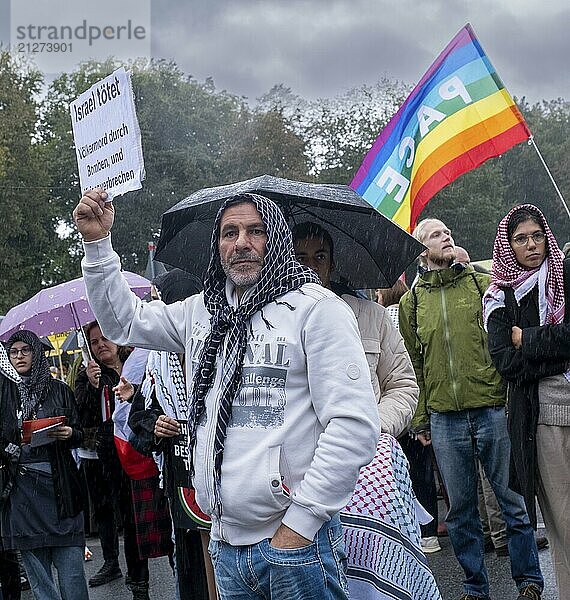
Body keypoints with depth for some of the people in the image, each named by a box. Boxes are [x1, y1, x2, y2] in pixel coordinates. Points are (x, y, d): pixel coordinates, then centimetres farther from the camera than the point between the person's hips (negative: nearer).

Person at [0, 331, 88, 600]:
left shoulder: (58, 389, 7)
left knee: (71, 566, -5)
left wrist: (69, 434, -10)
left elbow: (80, 434, 11)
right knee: (37, 570, 3)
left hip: (59, 485, -1)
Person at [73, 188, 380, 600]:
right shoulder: (200, 311, 12)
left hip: (297, 539, -6)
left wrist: (300, 523, -15)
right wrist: (98, 242, 11)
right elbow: (124, 320, 24)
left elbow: (354, 425, -15)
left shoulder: (314, 307, -8)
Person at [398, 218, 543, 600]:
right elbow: (413, 365, 12)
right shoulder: (412, 302, 10)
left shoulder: (484, 284, 6)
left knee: (513, 500, 4)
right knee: (461, 509, 9)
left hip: (492, 410, -1)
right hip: (444, 419, 2)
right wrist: (421, 419, 10)